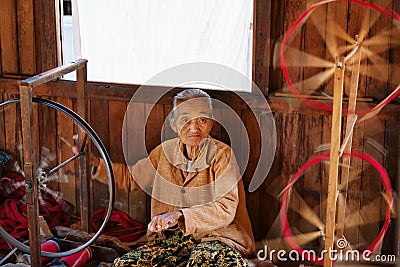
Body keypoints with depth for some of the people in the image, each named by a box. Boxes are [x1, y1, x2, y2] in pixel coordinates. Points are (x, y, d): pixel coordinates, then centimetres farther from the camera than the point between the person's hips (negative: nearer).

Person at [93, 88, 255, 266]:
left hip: (218, 237, -4)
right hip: (176, 237, 4)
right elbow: (131, 179, 19)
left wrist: (180, 215, -28)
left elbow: (226, 208, -17)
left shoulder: (222, 154, -9)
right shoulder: (166, 151, 5)